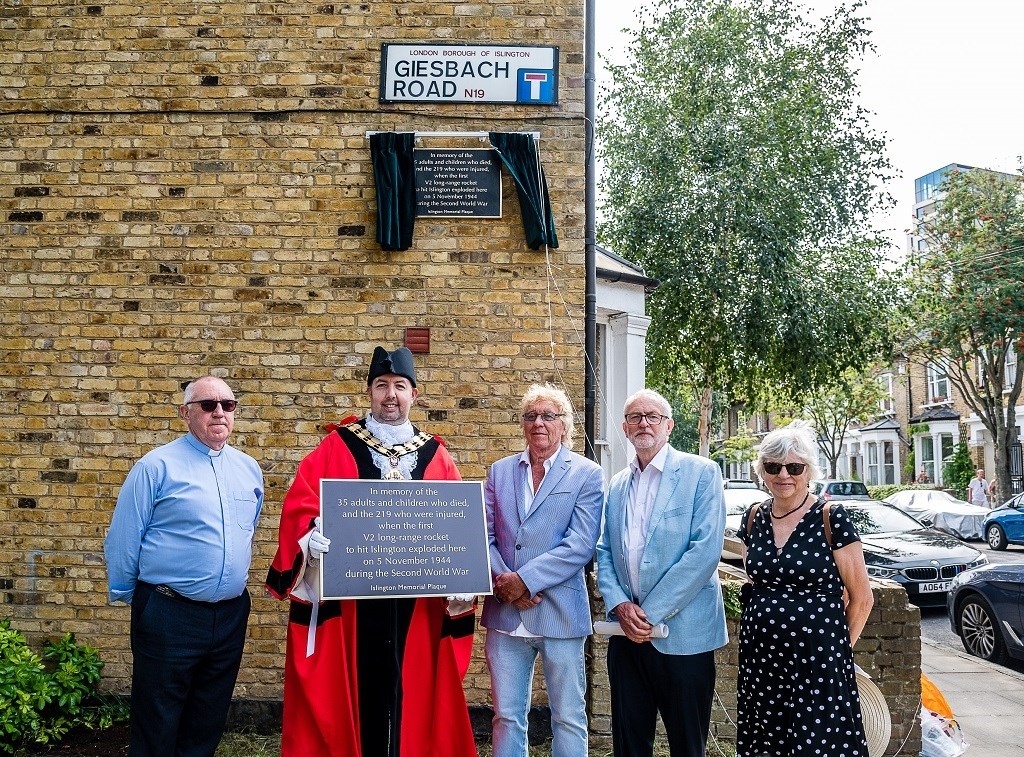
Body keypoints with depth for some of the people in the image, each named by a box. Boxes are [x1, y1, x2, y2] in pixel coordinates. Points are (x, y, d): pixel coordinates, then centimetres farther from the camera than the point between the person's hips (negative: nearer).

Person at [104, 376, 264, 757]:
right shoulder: (157, 466, -9)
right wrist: (125, 595, 3)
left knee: (207, 725, 16)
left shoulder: (249, 468, 8)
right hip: (169, 614, -5)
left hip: (231, 615, 5)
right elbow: (124, 538, -4)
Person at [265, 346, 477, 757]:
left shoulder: (435, 456, 11)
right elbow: (298, 506, -3)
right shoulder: (336, 448, 5)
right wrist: (312, 536, -24)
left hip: (417, 602, 2)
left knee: (408, 691, 6)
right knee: (351, 689, 3)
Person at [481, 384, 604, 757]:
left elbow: (580, 544, -11)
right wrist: (503, 581, -11)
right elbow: (484, 535, 6)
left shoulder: (587, 474, -1)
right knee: (506, 716, 10)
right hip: (505, 612, 3)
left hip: (559, 613, -3)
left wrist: (524, 579, -16)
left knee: (568, 717, 6)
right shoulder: (500, 471, 11)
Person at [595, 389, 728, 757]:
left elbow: (705, 550, -14)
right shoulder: (616, 485, 13)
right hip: (626, 631, 5)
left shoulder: (701, 473, -4)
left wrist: (651, 612, -15)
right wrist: (619, 605, -8)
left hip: (683, 633, -5)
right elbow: (604, 553, 12)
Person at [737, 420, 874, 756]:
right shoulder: (754, 519, 6)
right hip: (759, 656, 5)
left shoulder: (832, 518, -9)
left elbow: (861, 598, -4)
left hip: (817, 662, -5)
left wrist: (839, 648, 3)